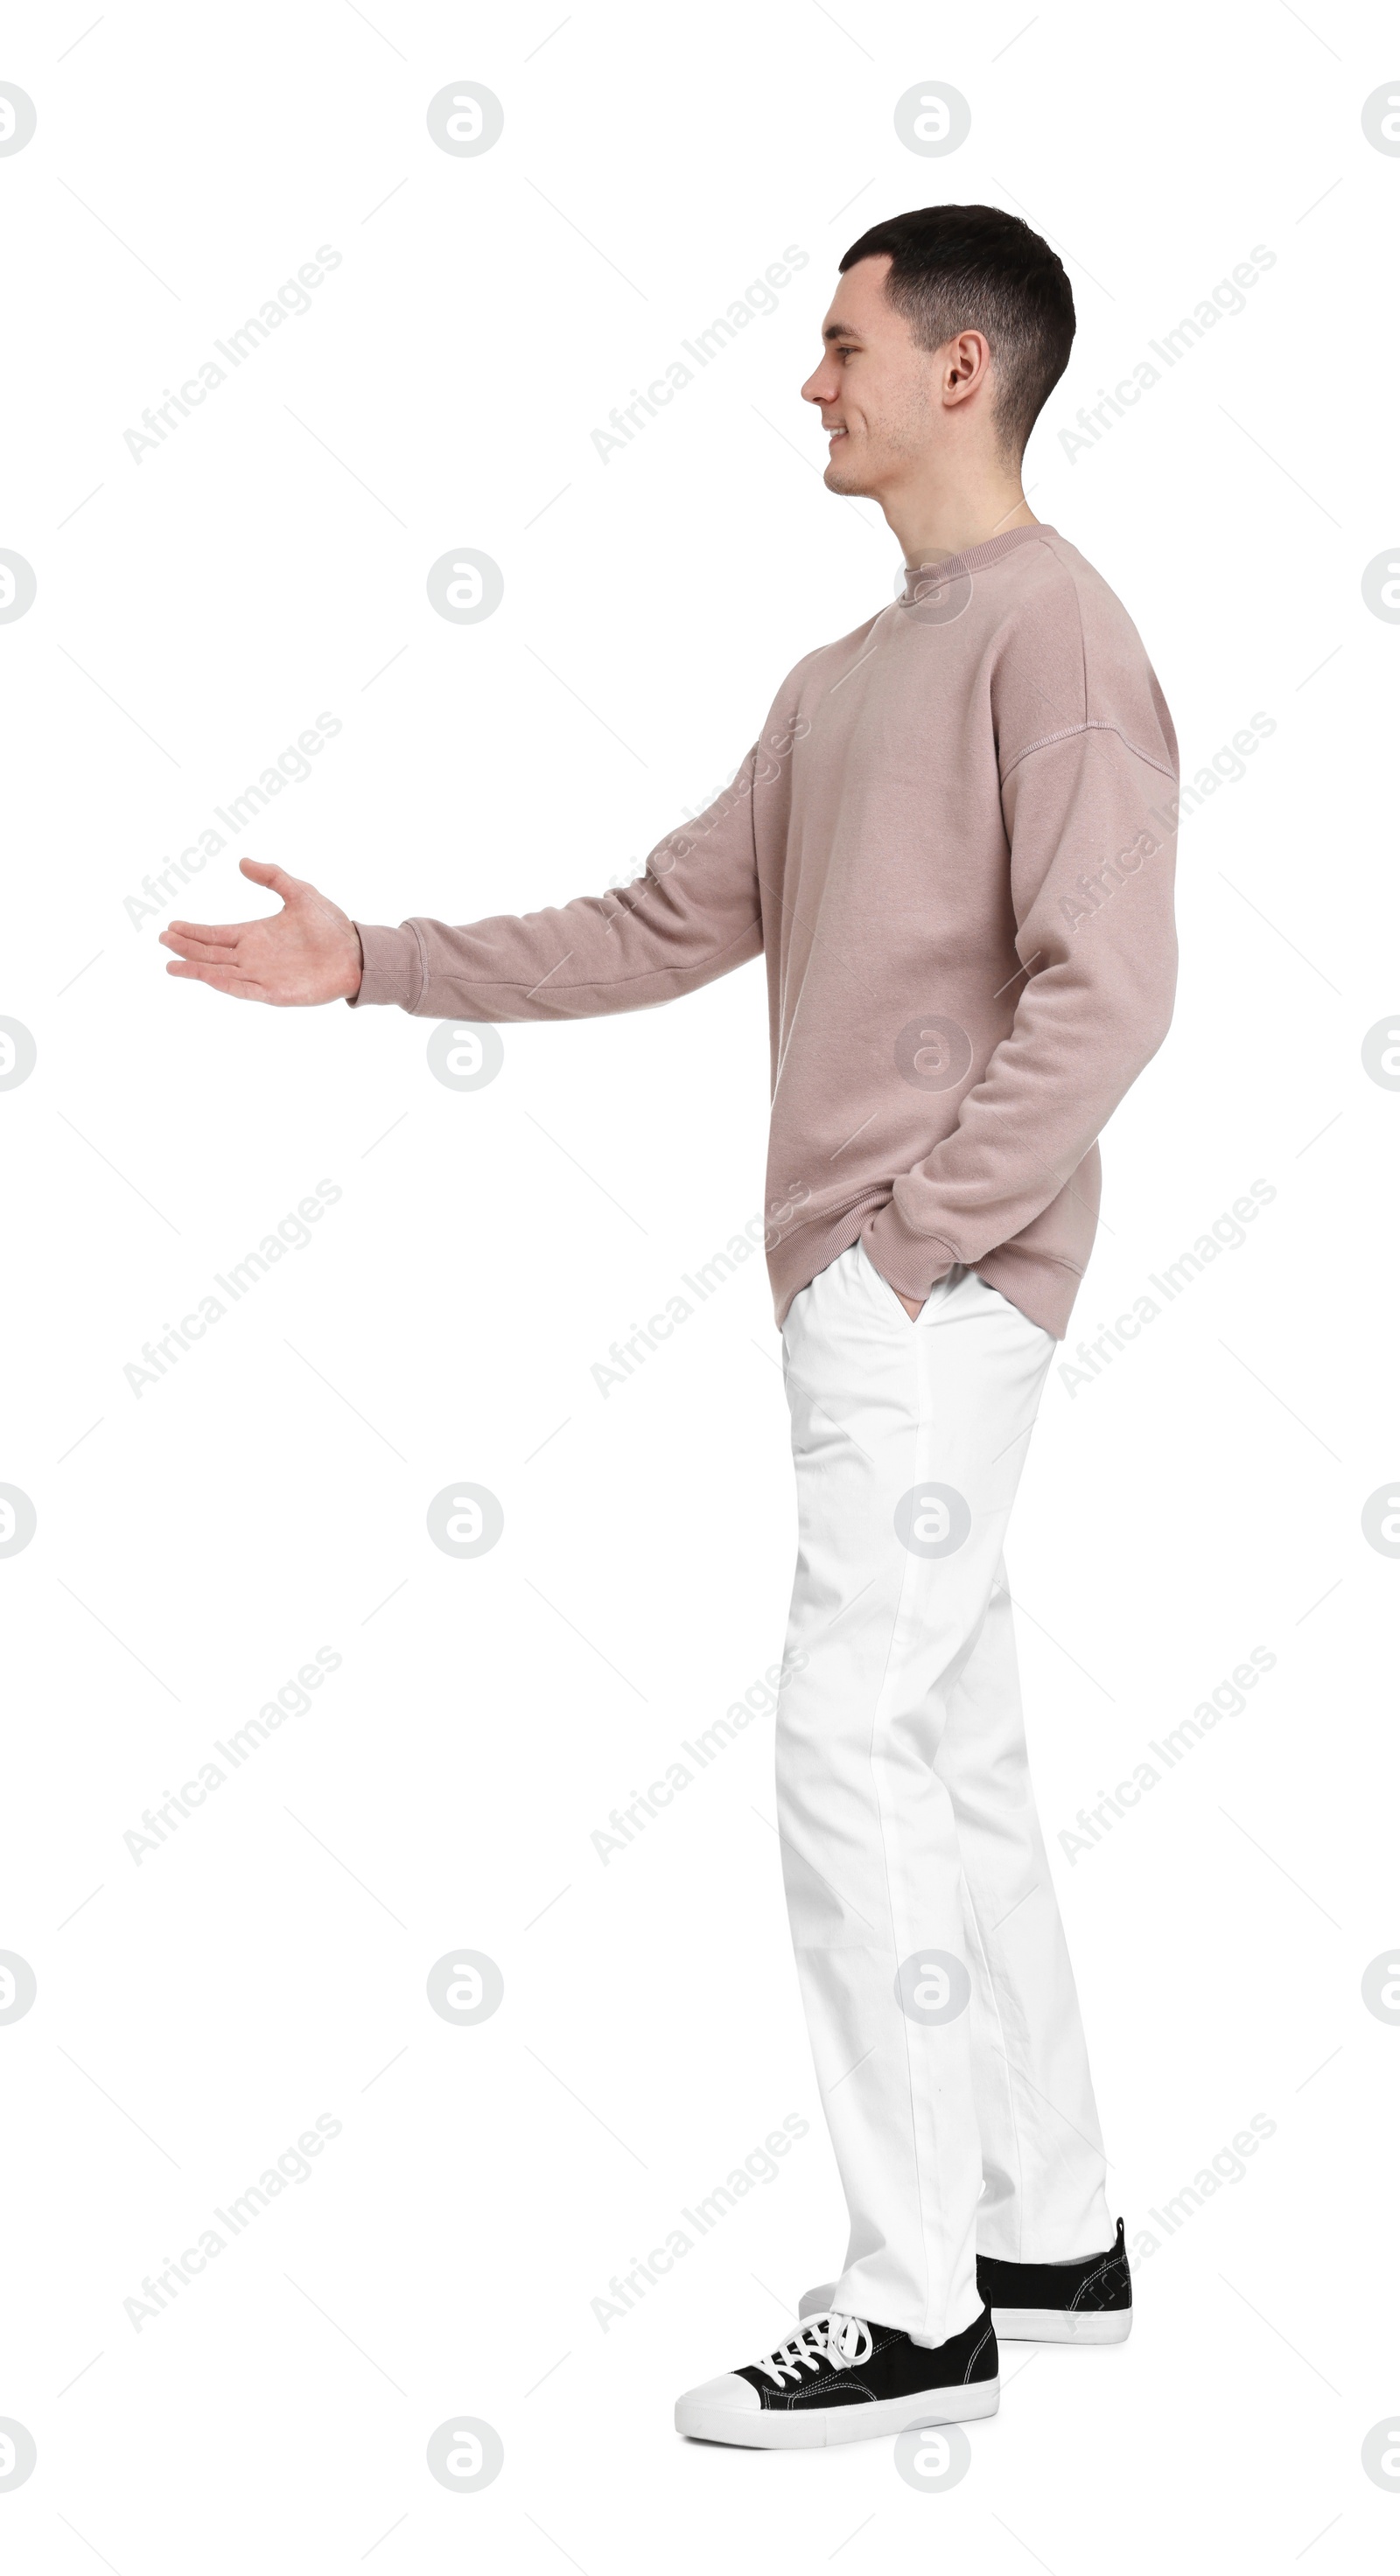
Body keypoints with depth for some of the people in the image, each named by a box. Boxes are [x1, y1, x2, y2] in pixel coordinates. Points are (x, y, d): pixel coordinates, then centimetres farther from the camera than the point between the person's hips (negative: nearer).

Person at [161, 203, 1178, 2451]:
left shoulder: (1052, 629, -9)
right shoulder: (839, 682, 20)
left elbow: (1108, 989, -18)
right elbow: (663, 930, 19)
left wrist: (913, 1239, -17)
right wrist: (371, 967, 13)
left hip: (935, 1299, -9)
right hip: (861, 1303, 9)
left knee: (856, 1754, -8)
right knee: (957, 1757, 12)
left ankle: (915, 2305, 1)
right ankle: (1055, 2235, 23)